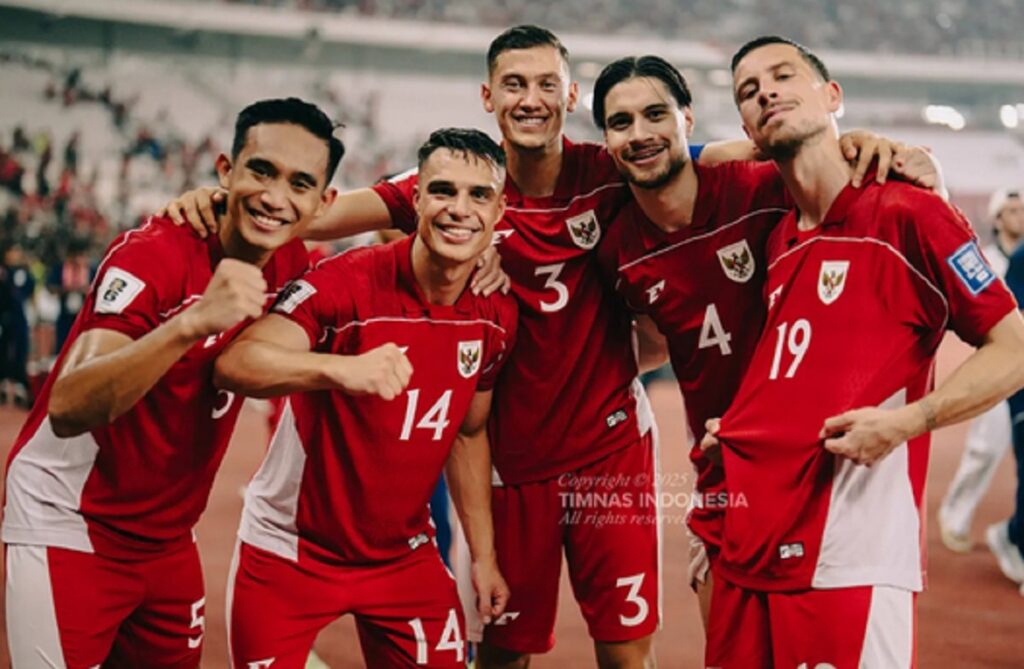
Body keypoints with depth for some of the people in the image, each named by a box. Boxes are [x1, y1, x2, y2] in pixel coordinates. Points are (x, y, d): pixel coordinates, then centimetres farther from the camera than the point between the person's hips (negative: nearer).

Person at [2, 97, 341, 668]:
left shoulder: (291, 265, -4)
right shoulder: (154, 255, -22)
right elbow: (67, 409, -35)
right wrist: (190, 323, -48)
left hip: (169, 538, 7)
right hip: (68, 529, -6)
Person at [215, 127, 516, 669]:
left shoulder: (497, 317, -4)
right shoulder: (348, 282, -21)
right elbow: (233, 364, -35)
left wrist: (483, 554, 12)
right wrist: (339, 368, -52)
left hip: (405, 556, 5)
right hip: (291, 551, -4)